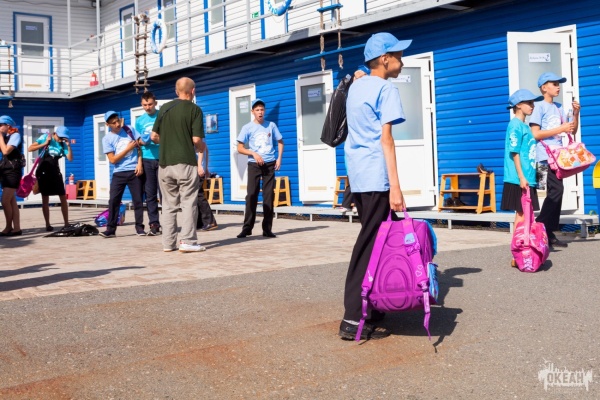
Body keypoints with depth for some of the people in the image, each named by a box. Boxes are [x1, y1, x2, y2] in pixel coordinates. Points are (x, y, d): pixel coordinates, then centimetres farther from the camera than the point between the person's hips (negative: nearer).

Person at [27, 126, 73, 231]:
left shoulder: (62, 144, 3)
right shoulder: (45, 137, -5)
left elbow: (70, 158, -3)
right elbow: (30, 148, -10)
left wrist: (68, 146, -12)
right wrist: (45, 144, -16)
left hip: (55, 172, 3)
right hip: (43, 172, -3)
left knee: (63, 197, 0)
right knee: (45, 198, 0)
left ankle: (66, 223, 5)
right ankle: (48, 225, 4)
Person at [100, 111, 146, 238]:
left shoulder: (129, 129, 3)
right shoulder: (107, 139, -2)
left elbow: (140, 146, 7)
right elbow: (113, 160, -6)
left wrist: (140, 163, -6)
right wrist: (128, 148, -10)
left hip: (134, 171, 1)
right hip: (119, 173, 0)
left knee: (138, 200, 3)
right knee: (113, 200, -3)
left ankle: (139, 227, 11)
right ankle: (111, 229, 3)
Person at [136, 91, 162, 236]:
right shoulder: (139, 120, 11)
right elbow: (138, 142, 13)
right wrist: (142, 141, -9)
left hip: (162, 158, -3)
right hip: (146, 160, 3)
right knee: (150, 194, 3)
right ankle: (154, 224, 8)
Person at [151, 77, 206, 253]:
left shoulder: (164, 108, 10)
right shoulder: (194, 109, -4)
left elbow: (154, 136, 11)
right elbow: (197, 140, -11)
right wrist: (202, 148, 8)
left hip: (165, 163, 5)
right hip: (186, 163, -4)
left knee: (168, 205, 9)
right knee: (188, 203, 0)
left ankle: (168, 243, 10)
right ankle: (187, 241, -4)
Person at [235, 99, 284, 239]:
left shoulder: (271, 125, 5)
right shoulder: (247, 128, 0)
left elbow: (280, 142, 15)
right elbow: (240, 148, 1)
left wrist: (279, 158, 1)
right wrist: (254, 154, -14)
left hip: (270, 164, 2)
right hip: (254, 165, -1)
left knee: (269, 196, 1)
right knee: (252, 195, -5)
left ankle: (267, 228, 6)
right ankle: (247, 227, -1)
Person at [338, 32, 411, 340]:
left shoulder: (356, 87, 17)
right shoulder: (386, 89, -7)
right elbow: (385, 139, -14)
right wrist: (395, 186, -18)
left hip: (357, 174, 9)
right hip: (376, 176, -9)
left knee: (373, 239, 17)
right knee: (370, 244, -8)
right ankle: (354, 319, -8)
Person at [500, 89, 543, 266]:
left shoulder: (525, 126, 17)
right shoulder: (516, 125, -11)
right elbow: (514, 153, -17)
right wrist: (521, 177, -20)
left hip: (528, 179, 9)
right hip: (519, 179, -9)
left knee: (525, 215, 11)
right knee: (521, 215, -6)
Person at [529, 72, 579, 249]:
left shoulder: (559, 107, 17)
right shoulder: (539, 106, -4)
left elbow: (572, 130, 18)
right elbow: (535, 134, -13)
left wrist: (576, 114, 3)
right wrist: (561, 129, -15)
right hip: (545, 156, -8)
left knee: (555, 191, 6)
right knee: (557, 189, -18)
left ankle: (549, 233, 11)